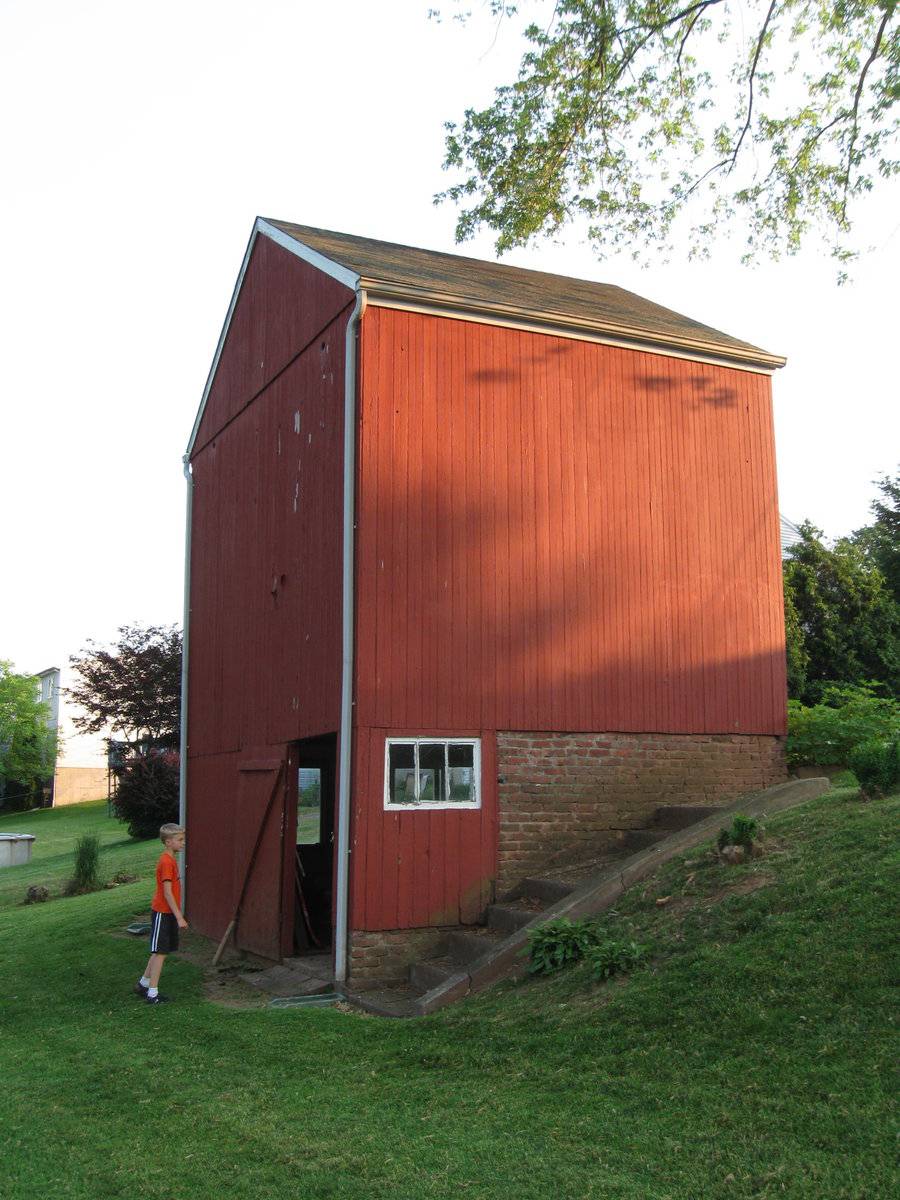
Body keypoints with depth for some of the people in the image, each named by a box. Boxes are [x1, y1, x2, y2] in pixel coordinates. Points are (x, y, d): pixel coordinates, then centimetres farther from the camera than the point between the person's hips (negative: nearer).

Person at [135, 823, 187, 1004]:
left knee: (159, 951, 17)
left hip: (168, 913, 9)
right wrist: (179, 917, -22)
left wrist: (178, 913, 20)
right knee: (160, 952, -4)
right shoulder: (166, 862, -20)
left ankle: (143, 984, 29)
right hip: (163, 913, -9)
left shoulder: (171, 859, 10)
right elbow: (167, 893, -22)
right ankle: (152, 993, 2)